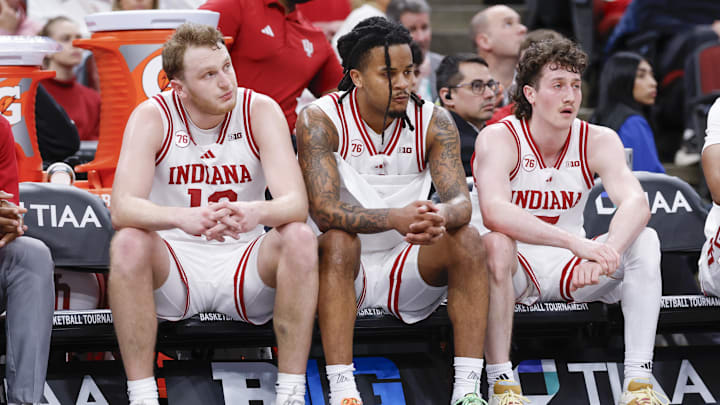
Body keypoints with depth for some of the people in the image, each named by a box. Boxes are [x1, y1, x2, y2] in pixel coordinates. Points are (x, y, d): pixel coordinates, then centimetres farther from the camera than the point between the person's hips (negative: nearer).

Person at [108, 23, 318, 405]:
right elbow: (122, 207, -25)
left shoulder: (260, 111, -8)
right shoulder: (153, 117, -11)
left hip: (245, 266, 1)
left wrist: (259, 212, -45)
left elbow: (296, 203, -20)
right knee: (128, 241, -31)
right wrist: (182, 218, -46)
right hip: (172, 265, -1)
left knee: (300, 238, -27)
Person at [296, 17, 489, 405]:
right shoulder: (320, 120, -13)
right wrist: (394, 219, -44)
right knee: (338, 240, -33)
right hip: (346, 270, -3)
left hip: (405, 271, 3)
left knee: (466, 239, -22)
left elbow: (460, 201, -15)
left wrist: (441, 216, -43)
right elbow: (323, 208, -25)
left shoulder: (434, 122, -5)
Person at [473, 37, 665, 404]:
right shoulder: (499, 139, -15)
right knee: (495, 243, -36)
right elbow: (494, 212, -35)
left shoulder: (598, 141, -5)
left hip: (570, 272, 4)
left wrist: (607, 253, -45)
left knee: (644, 240, -20)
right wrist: (577, 243, -46)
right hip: (514, 269, -3)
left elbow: (636, 203, -22)